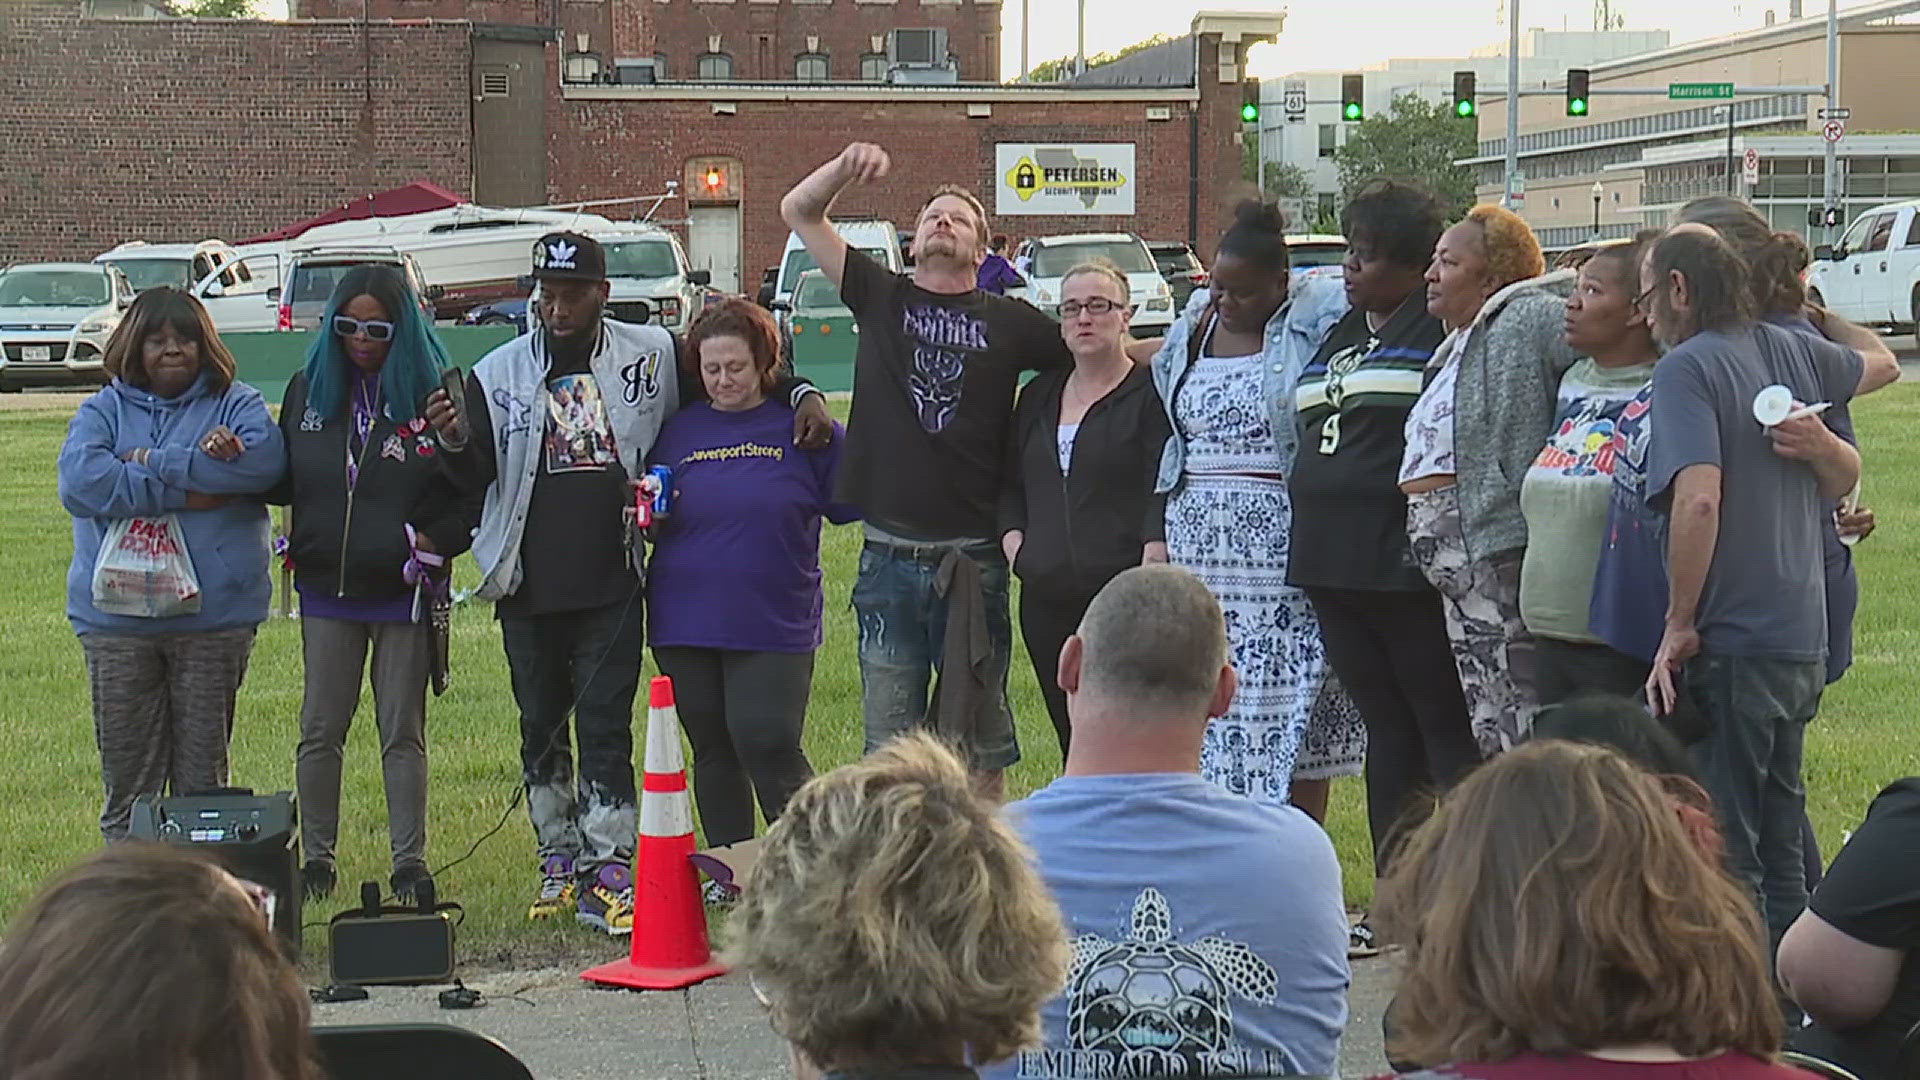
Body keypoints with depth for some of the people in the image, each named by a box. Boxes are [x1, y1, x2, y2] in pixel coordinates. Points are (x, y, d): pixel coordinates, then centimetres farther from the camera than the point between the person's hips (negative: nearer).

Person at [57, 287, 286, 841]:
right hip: (117, 621, 1)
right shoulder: (103, 410, 9)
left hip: (213, 615, -1)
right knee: (127, 779, 4)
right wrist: (182, 493, -14)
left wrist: (154, 462, -12)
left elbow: (265, 458, -14)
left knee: (202, 775, 5)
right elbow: (80, 480, -10)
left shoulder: (236, 404, 8)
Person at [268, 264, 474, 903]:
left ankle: (409, 861, 11)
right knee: (320, 731, 6)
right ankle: (316, 858, 15)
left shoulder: (434, 393, -4)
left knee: (403, 733, 5)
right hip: (326, 588, 3)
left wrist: (436, 539, -15)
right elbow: (284, 481, 12)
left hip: (403, 591, -3)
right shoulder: (309, 390, 7)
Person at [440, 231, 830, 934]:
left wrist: (803, 395, 1)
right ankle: (559, 858, 24)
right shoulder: (500, 374, 3)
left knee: (605, 724, -4)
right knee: (541, 728, 11)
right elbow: (477, 477, -1)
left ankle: (609, 871, -2)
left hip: (611, 584, -2)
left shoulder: (651, 358, 2)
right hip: (528, 586, 2)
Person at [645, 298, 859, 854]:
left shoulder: (801, 428, 0)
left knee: (769, 746, -12)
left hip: (774, 621, -4)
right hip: (685, 621, 4)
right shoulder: (679, 430, 10)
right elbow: (657, 529, 15)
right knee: (713, 751, 11)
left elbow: (855, 506, 2)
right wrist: (648, 516, -5)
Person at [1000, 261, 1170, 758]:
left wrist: (1150, 566, -21)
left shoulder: (1152, 392, -2)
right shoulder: (1038, 396, 18)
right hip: (1047, 598, 6)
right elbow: (1010, 483, 24)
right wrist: (1014, 540, 8)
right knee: (1071, 737, 9)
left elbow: (1167, 492, -10)